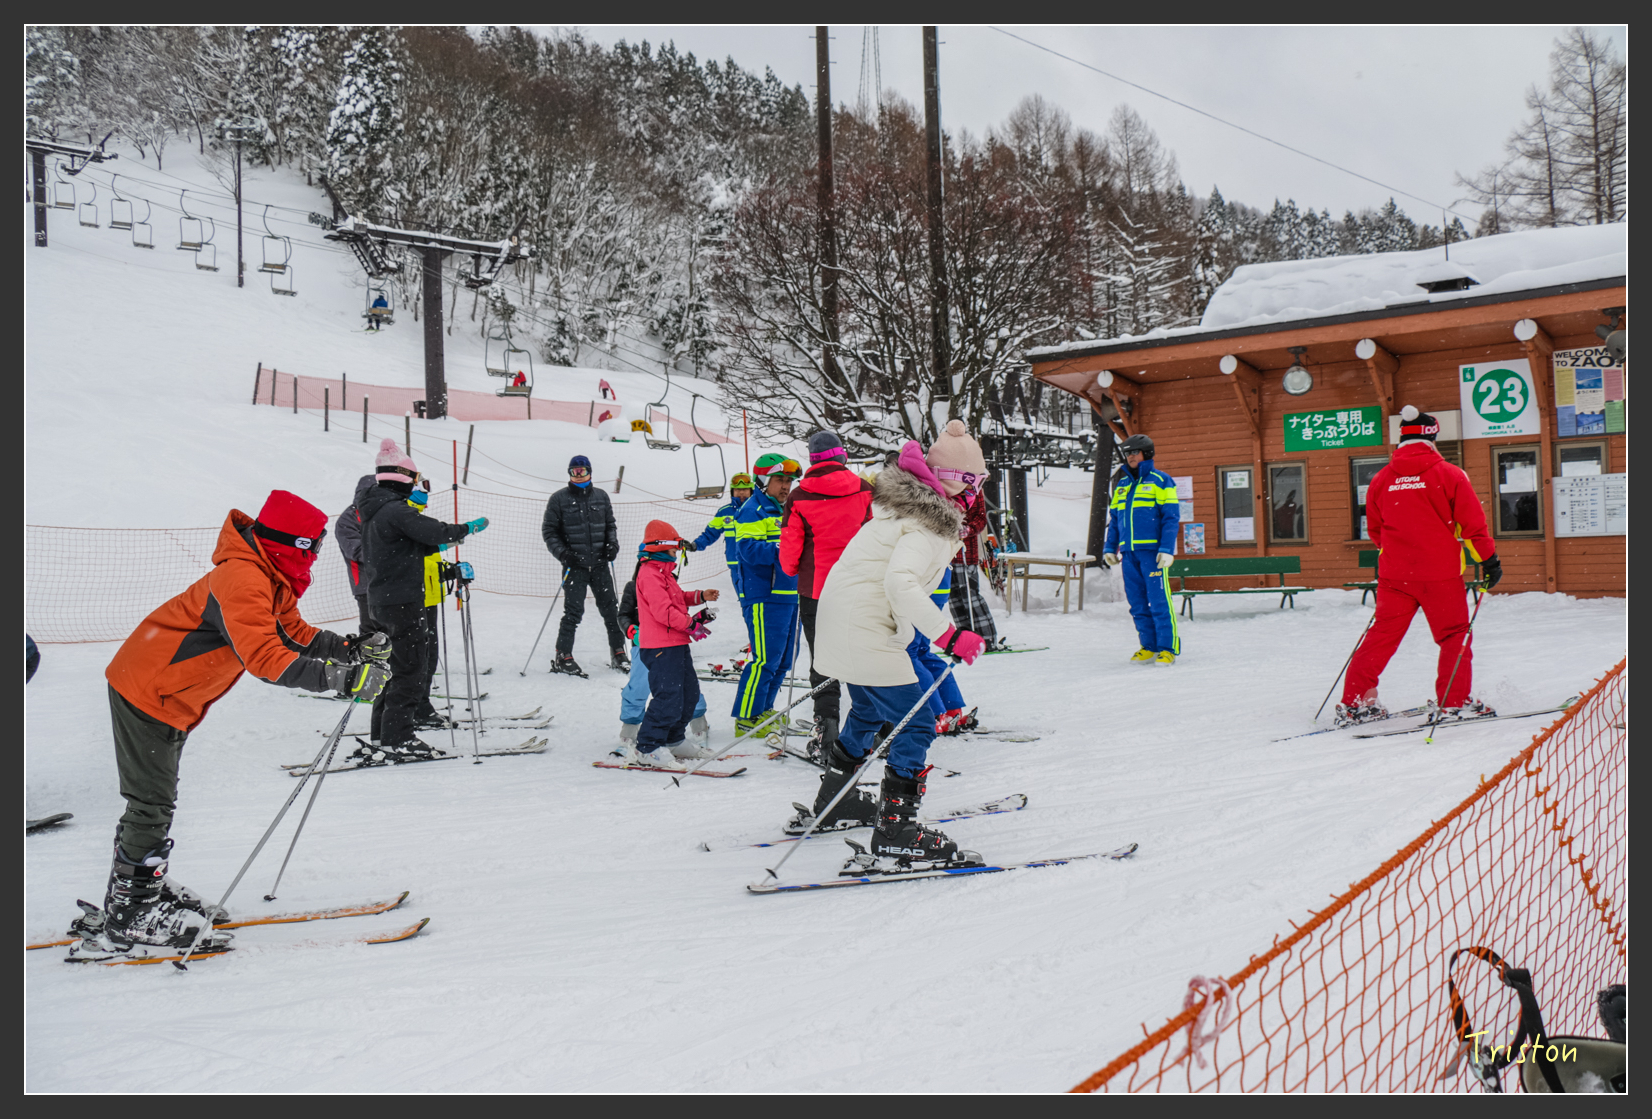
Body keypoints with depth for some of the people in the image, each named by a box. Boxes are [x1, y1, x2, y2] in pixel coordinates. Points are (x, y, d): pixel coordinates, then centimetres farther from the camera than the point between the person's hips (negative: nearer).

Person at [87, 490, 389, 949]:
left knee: (155, 799, 19)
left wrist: (350, 649, -9)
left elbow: (294, 633, 7)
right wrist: (342, 678, -43)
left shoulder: (271, 579, 3)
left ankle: (141, 889, 32)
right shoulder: (242, 579, -30)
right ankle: (128, 916, 7)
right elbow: (264, 658, -39)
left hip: (170, 696, 10)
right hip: (147, 691, -10)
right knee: (153, 802, -3)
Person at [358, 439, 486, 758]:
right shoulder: (397, 510, -17)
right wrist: (468, 528, -2)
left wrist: (441, 542, 23)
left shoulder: (371, 512, 15)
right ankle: (396, 740, -5)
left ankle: (380, 737, 18)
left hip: (381, 601, 10)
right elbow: (435, 532, -19)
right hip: (404, 601, -10)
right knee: (411, 669, -5)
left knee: (396, 666, 16)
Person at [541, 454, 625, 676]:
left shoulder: (600, 497, 10)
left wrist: (612, 543, 1)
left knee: (610, 609, 4)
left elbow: (610, 524, 19)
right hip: (575, 564, -3)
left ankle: (618, 652, 15)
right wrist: (562, 552, -11)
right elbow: (548, 530, 1)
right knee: (573, 612, -4)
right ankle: (563, 657, 6)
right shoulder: (559, 499, 0)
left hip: (600, 564, 3)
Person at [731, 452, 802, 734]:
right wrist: (781, 550, -32)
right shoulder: (753, 511, -8)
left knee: (783, 659, 14)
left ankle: (764, 711, 26)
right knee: (765, 659, -11)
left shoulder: (784, 510, 21)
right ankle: (746, 720, -3)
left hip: (789, 596, 10)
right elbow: (749, 549, -21)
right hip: (764, 598, -10)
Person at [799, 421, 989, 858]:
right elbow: (900, 583, -32)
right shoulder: (929, 525, -18)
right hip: (866, 635, -11)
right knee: (913, 726, -7)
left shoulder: (904, 508, 13)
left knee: (868, 711, 28)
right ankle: (895, 829, -5)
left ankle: (833, 802, 41)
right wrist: (950, 636, -32)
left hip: (842, 621, 11)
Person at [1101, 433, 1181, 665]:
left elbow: (1171, 517, -4)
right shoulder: (1122, 485, 18)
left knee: (1159, 600, -8)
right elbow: (1114, 519, 22)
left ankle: (1168, 648, -2)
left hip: (1152, 550, -6)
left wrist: (1167, 549, -13)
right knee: (1138, 603, 6)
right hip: (1129, 552, 6)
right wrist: (1109, 548, 13)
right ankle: (1149, 646, 13)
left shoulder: (1160, 481, 1)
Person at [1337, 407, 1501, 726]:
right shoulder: (1448, 474, -6)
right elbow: (1472, 522, -3)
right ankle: (1455, 702, 10)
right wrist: (1489, 559, 7)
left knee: (1383, 634, 9)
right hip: (1440, 572, -3)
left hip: (1394, 573, 4)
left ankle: (1354, 703, 7)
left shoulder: (1381, 479, 5)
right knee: (1454, 634, 10)